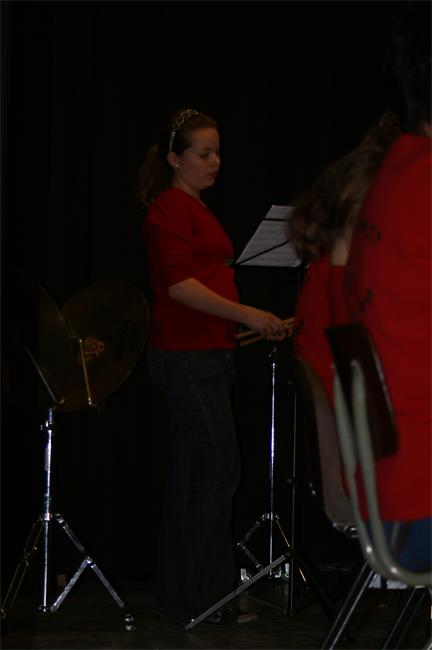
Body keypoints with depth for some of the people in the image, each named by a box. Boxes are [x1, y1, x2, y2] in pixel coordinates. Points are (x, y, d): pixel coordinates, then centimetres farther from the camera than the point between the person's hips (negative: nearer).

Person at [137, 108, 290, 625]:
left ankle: (181, 595, 17)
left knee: (194, 474, 11)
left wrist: (254, 324, 20)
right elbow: (179, 285, -21)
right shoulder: (169, 209, -11)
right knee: (218, 470, -9)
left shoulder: (196, 209, 19)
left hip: (207, 354, 10)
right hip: (186, 356, -10)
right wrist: (246, 314, -28)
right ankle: (197, 596, -3)